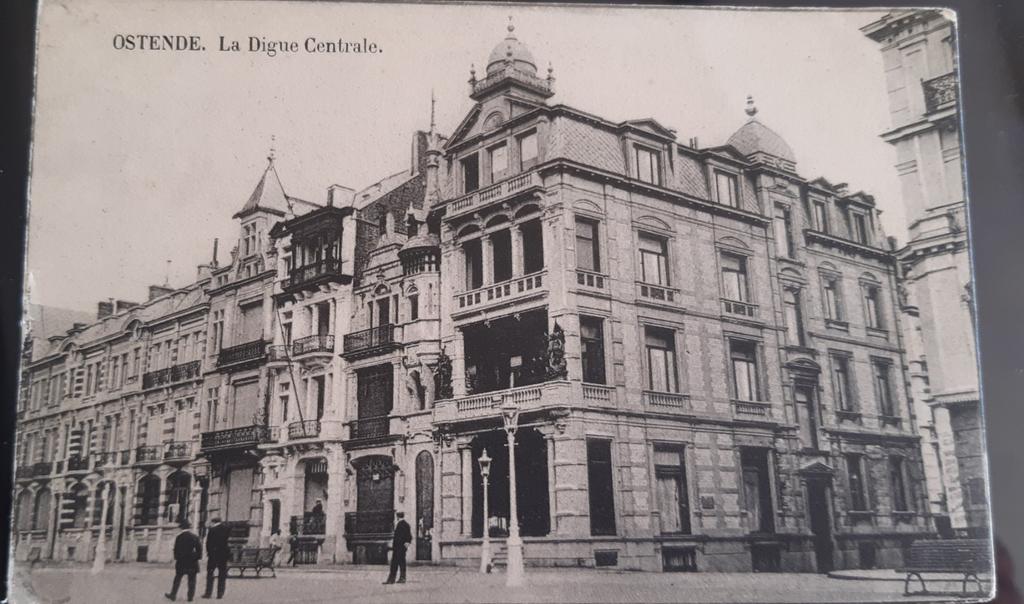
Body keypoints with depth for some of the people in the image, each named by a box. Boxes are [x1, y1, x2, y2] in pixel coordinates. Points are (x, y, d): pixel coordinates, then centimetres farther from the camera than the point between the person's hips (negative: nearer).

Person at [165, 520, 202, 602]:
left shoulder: (179, 537, -6)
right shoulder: (195, 536, -3)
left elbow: (176, 549, -3)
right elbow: (199, 548, -2)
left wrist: (176, 558, 8)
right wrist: (197, 557, 7)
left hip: (181, 561, -1)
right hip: (192, 561, 1)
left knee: (177, 579, 11)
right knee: (191, 580, 5)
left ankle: (173, 595, 14)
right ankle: (190, 596, 5)